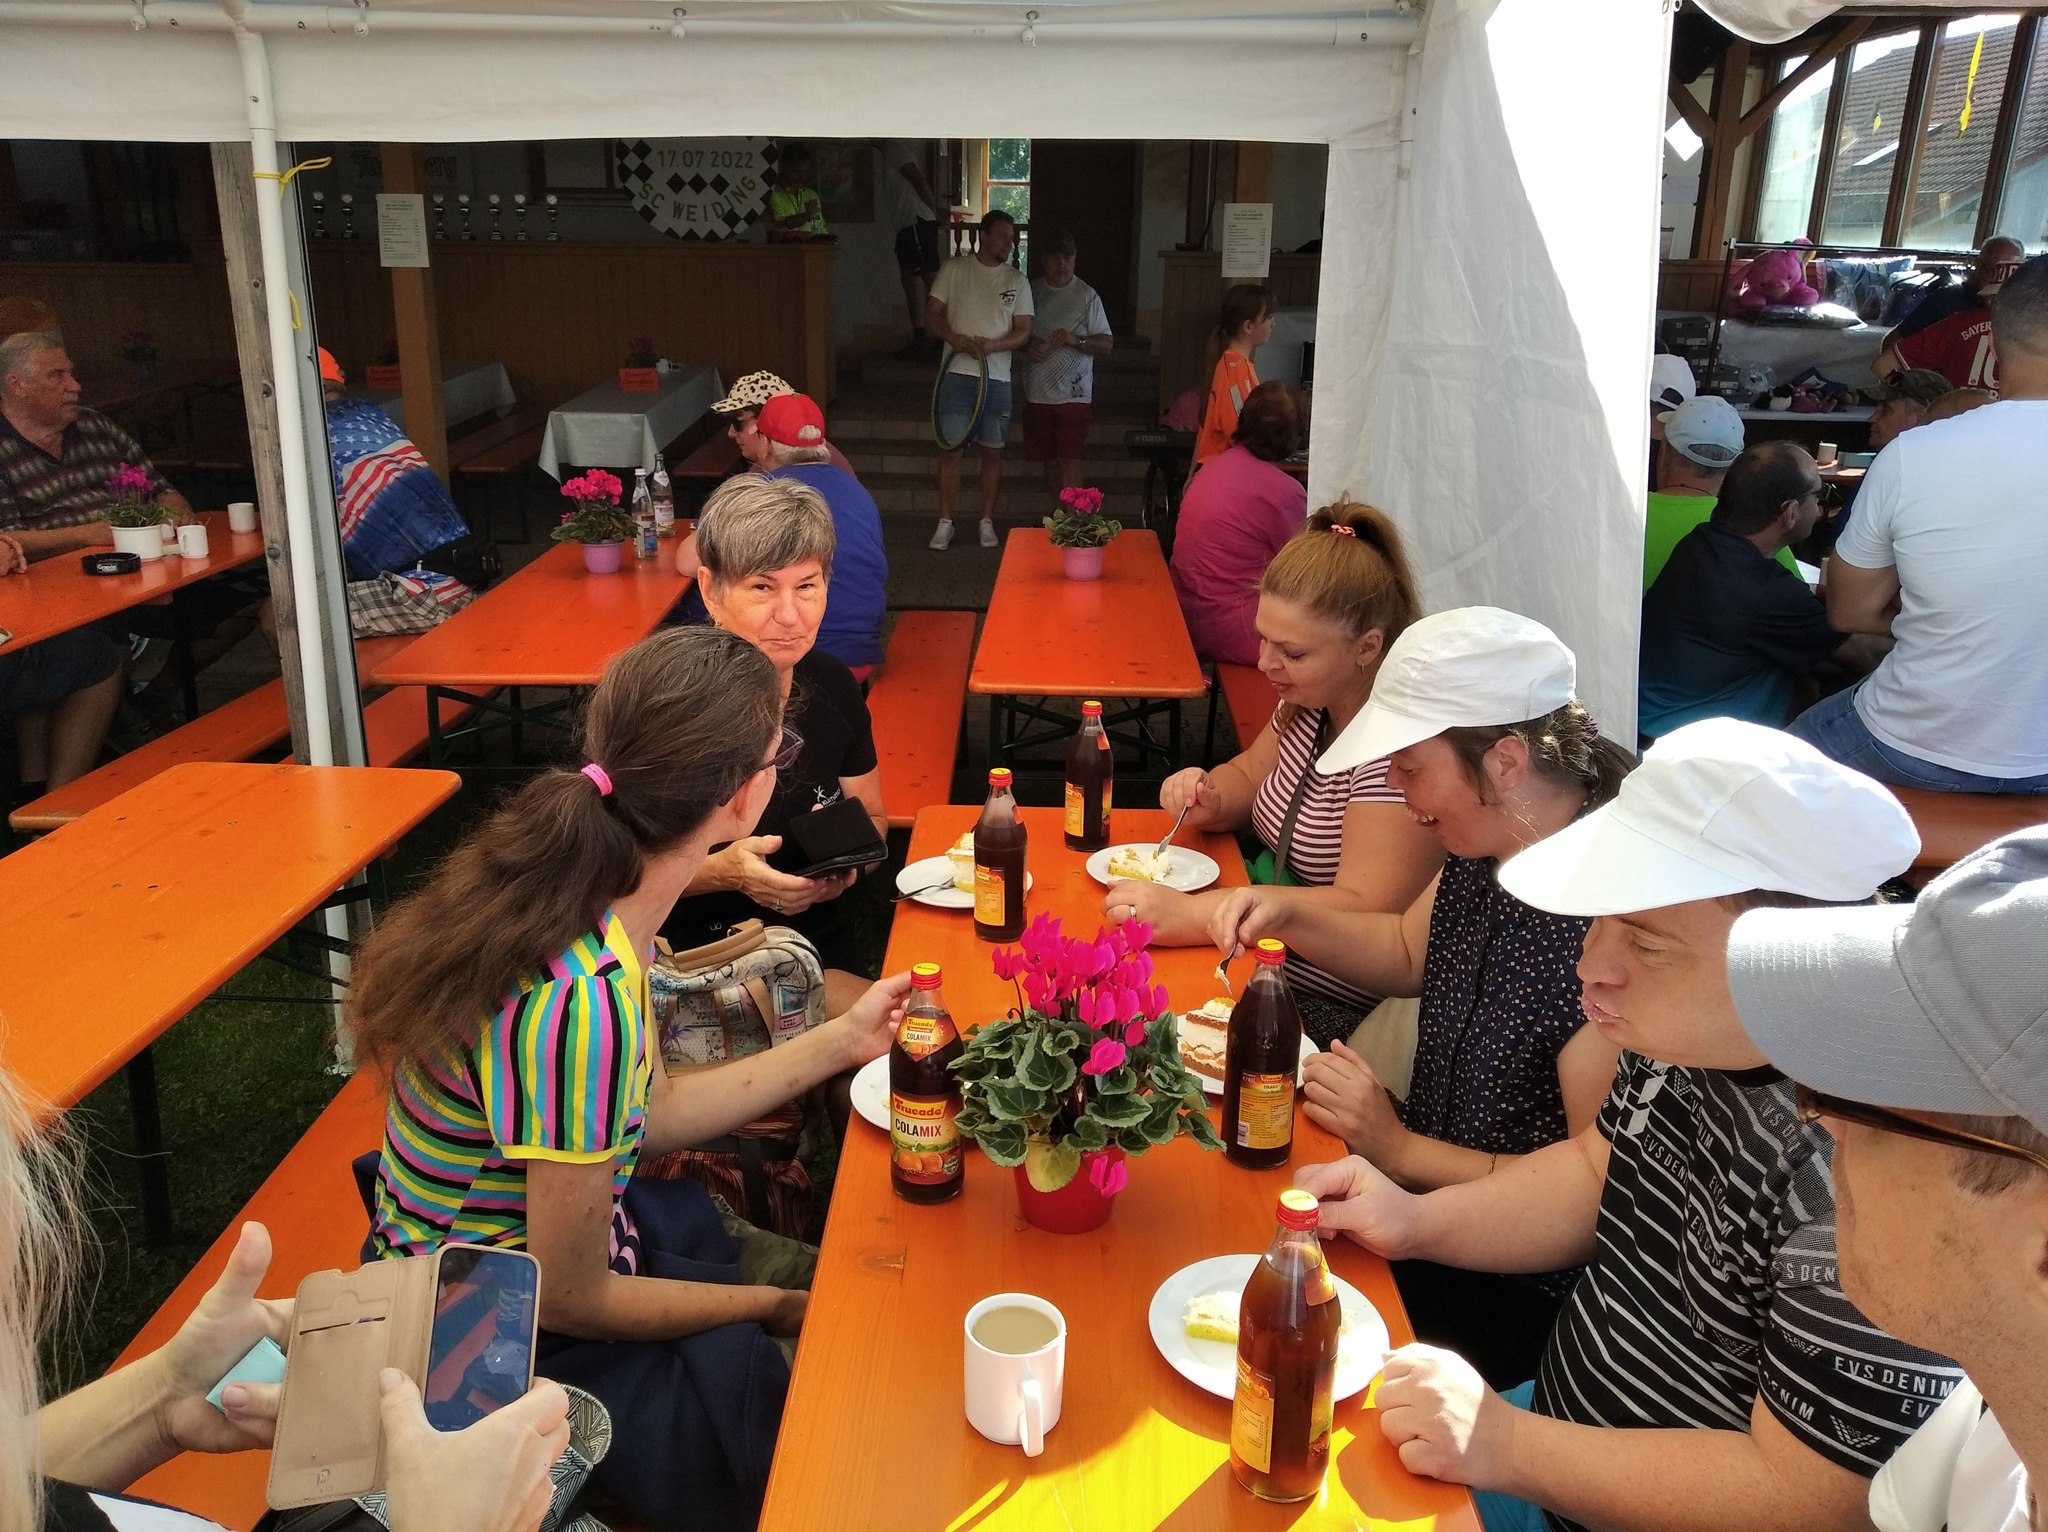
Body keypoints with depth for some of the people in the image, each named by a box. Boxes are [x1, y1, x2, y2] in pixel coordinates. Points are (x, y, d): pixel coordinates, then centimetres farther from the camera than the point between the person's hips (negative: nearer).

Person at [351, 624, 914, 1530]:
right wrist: (779, 1309, -9)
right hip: (517, 1341, -7)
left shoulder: (573, 888, -11)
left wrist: (837, 1043, 3)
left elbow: (637, 1115, 2)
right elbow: (573, 1301, -22)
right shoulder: (579, 1003, -36)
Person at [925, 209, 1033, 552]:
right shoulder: (954, 269, 4)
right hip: (957, 373, -1)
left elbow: (1023, 332, 3)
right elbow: (932, 313, 3)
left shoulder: (1017, 281, 8)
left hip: (997, 377, 2)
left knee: (992, 451, 5)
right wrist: (954, 338, -16)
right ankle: (945, 523, 7)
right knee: (950, 448, -1)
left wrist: (991, 345, -15)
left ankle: (987, 522, 15)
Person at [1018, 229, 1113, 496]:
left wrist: (1076, 340, -19)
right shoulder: (1032, 291, 9)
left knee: (1069, 461, -10)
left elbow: (1107, 344, -2)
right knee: (1049, 461, 10)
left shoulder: (1087, 296, -1)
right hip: (1037, 393, 4)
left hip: (1074, 394, -4)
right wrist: (1026, 345, -5)